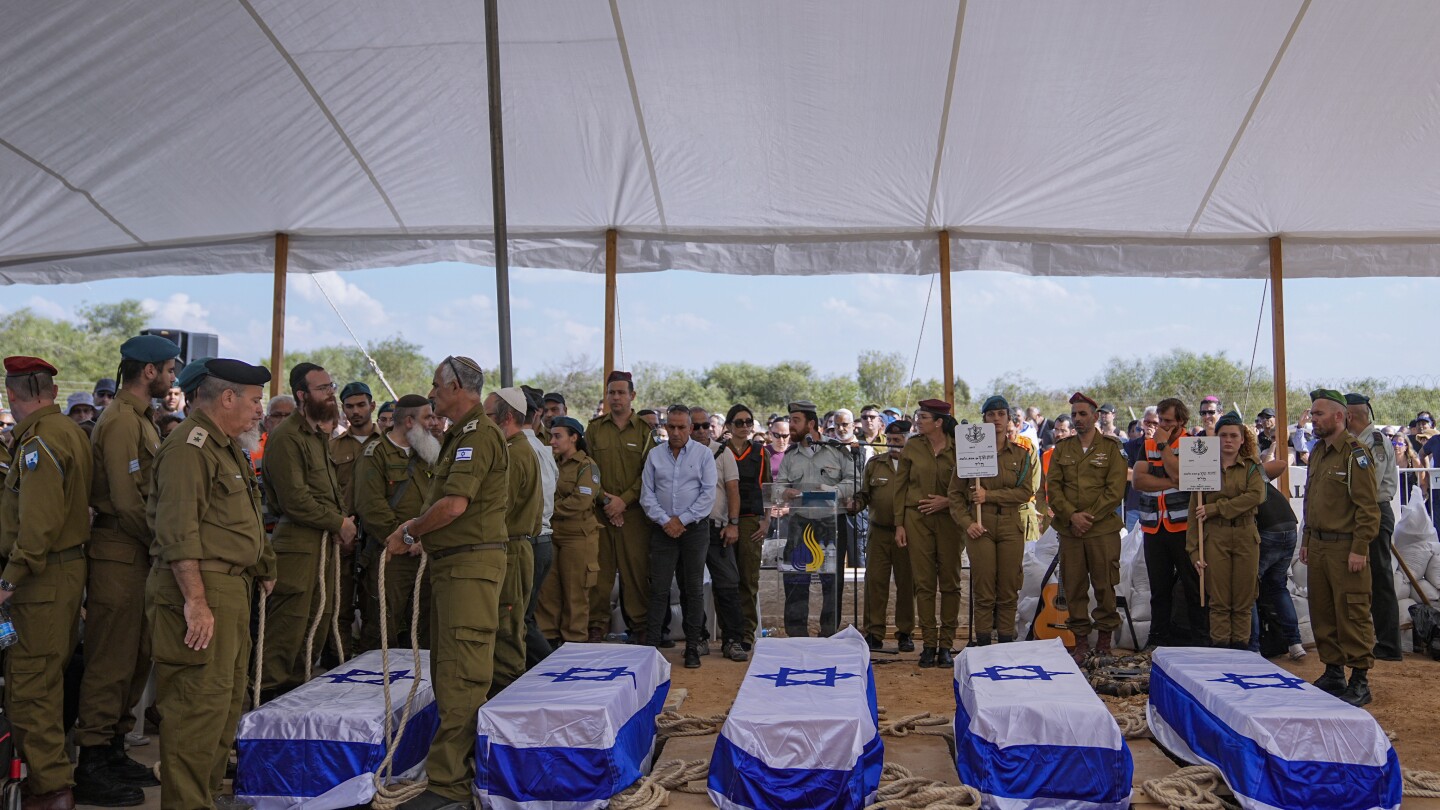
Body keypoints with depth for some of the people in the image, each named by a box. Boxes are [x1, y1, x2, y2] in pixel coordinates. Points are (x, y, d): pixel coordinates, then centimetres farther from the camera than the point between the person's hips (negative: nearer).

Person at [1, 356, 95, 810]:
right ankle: (49, 767, 29)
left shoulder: (39, 441, -17)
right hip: (70, 565, 10)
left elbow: (40, 522, -24)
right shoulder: (70, 431, 13)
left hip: (44, 577, -10)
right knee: (50, 676, 18)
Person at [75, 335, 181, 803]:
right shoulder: (121, 421, -16)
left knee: (135, 656, 16)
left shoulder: (139, 418, 17)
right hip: (119, 553, -10)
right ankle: (93, 768, 7)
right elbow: (127, 501, -21)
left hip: (137, 553, 10)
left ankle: (113, 749, 28)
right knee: (111, 660, -3)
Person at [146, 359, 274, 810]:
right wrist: (195, 600, -25)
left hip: (233, 587, 11)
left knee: (229, 698, 16)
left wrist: (263, 569, 24)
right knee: (201, 700, -7)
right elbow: (179, 532, -22)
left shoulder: (228, 449, 20)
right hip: (201, 588, -11)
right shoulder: (190, 447, -14)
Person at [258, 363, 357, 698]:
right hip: (297, 547, -10)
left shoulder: (318, 435, 19)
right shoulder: (286, 436, -12)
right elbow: (295, 500, -19)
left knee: (317, 628, 15)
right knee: (287, 631, -7)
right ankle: (268, 695, 3)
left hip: (325, 543, 10)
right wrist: (339, 523, -10)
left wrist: (341, 526, 4)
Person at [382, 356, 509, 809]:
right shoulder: (460, 435, 20)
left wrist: (409, 533, -8)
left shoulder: (478, 435, -14)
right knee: (448, 670, 17)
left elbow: (454, 505, -23)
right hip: (451, 563, 11)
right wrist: (417, 532, 7)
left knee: (460, 676, -8)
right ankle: (462, 763, 28)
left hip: (470, 564, -11)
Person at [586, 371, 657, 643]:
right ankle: (597, 625, 10)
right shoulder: (594, 428, 11)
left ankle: (639, 625, 8)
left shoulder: (644, 430, 5)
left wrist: (624, 500, -10)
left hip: (633, 511, -1)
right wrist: (604, 500, -6)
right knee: (600, 569, 1)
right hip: (600, 510, 1)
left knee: (636, 568, -1)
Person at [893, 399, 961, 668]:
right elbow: (900, 487, 6)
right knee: (924, 583, 1)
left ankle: (946, 645, 11)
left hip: (949, 520, -1)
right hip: (917, 518, 1)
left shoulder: (959, 448, -1)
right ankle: (929, 644, 8)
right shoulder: (911, 448, 4)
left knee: (950, 583, 3)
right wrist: (899, 524, 2)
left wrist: (948, 501, -12)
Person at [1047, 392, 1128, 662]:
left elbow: (1115, 489, -5)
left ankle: (1104, 638, 15)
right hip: (1069, 529, 3)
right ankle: (1080, 640, 14)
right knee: (1074, 587, 5)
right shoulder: (1061, 449, 12)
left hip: (1104, 529, -3)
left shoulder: (1111, 448, 2)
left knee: (1104, 585, 2)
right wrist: (1071, 515, -10)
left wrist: (1090, 516, -12)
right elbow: (1053, 488, 5)